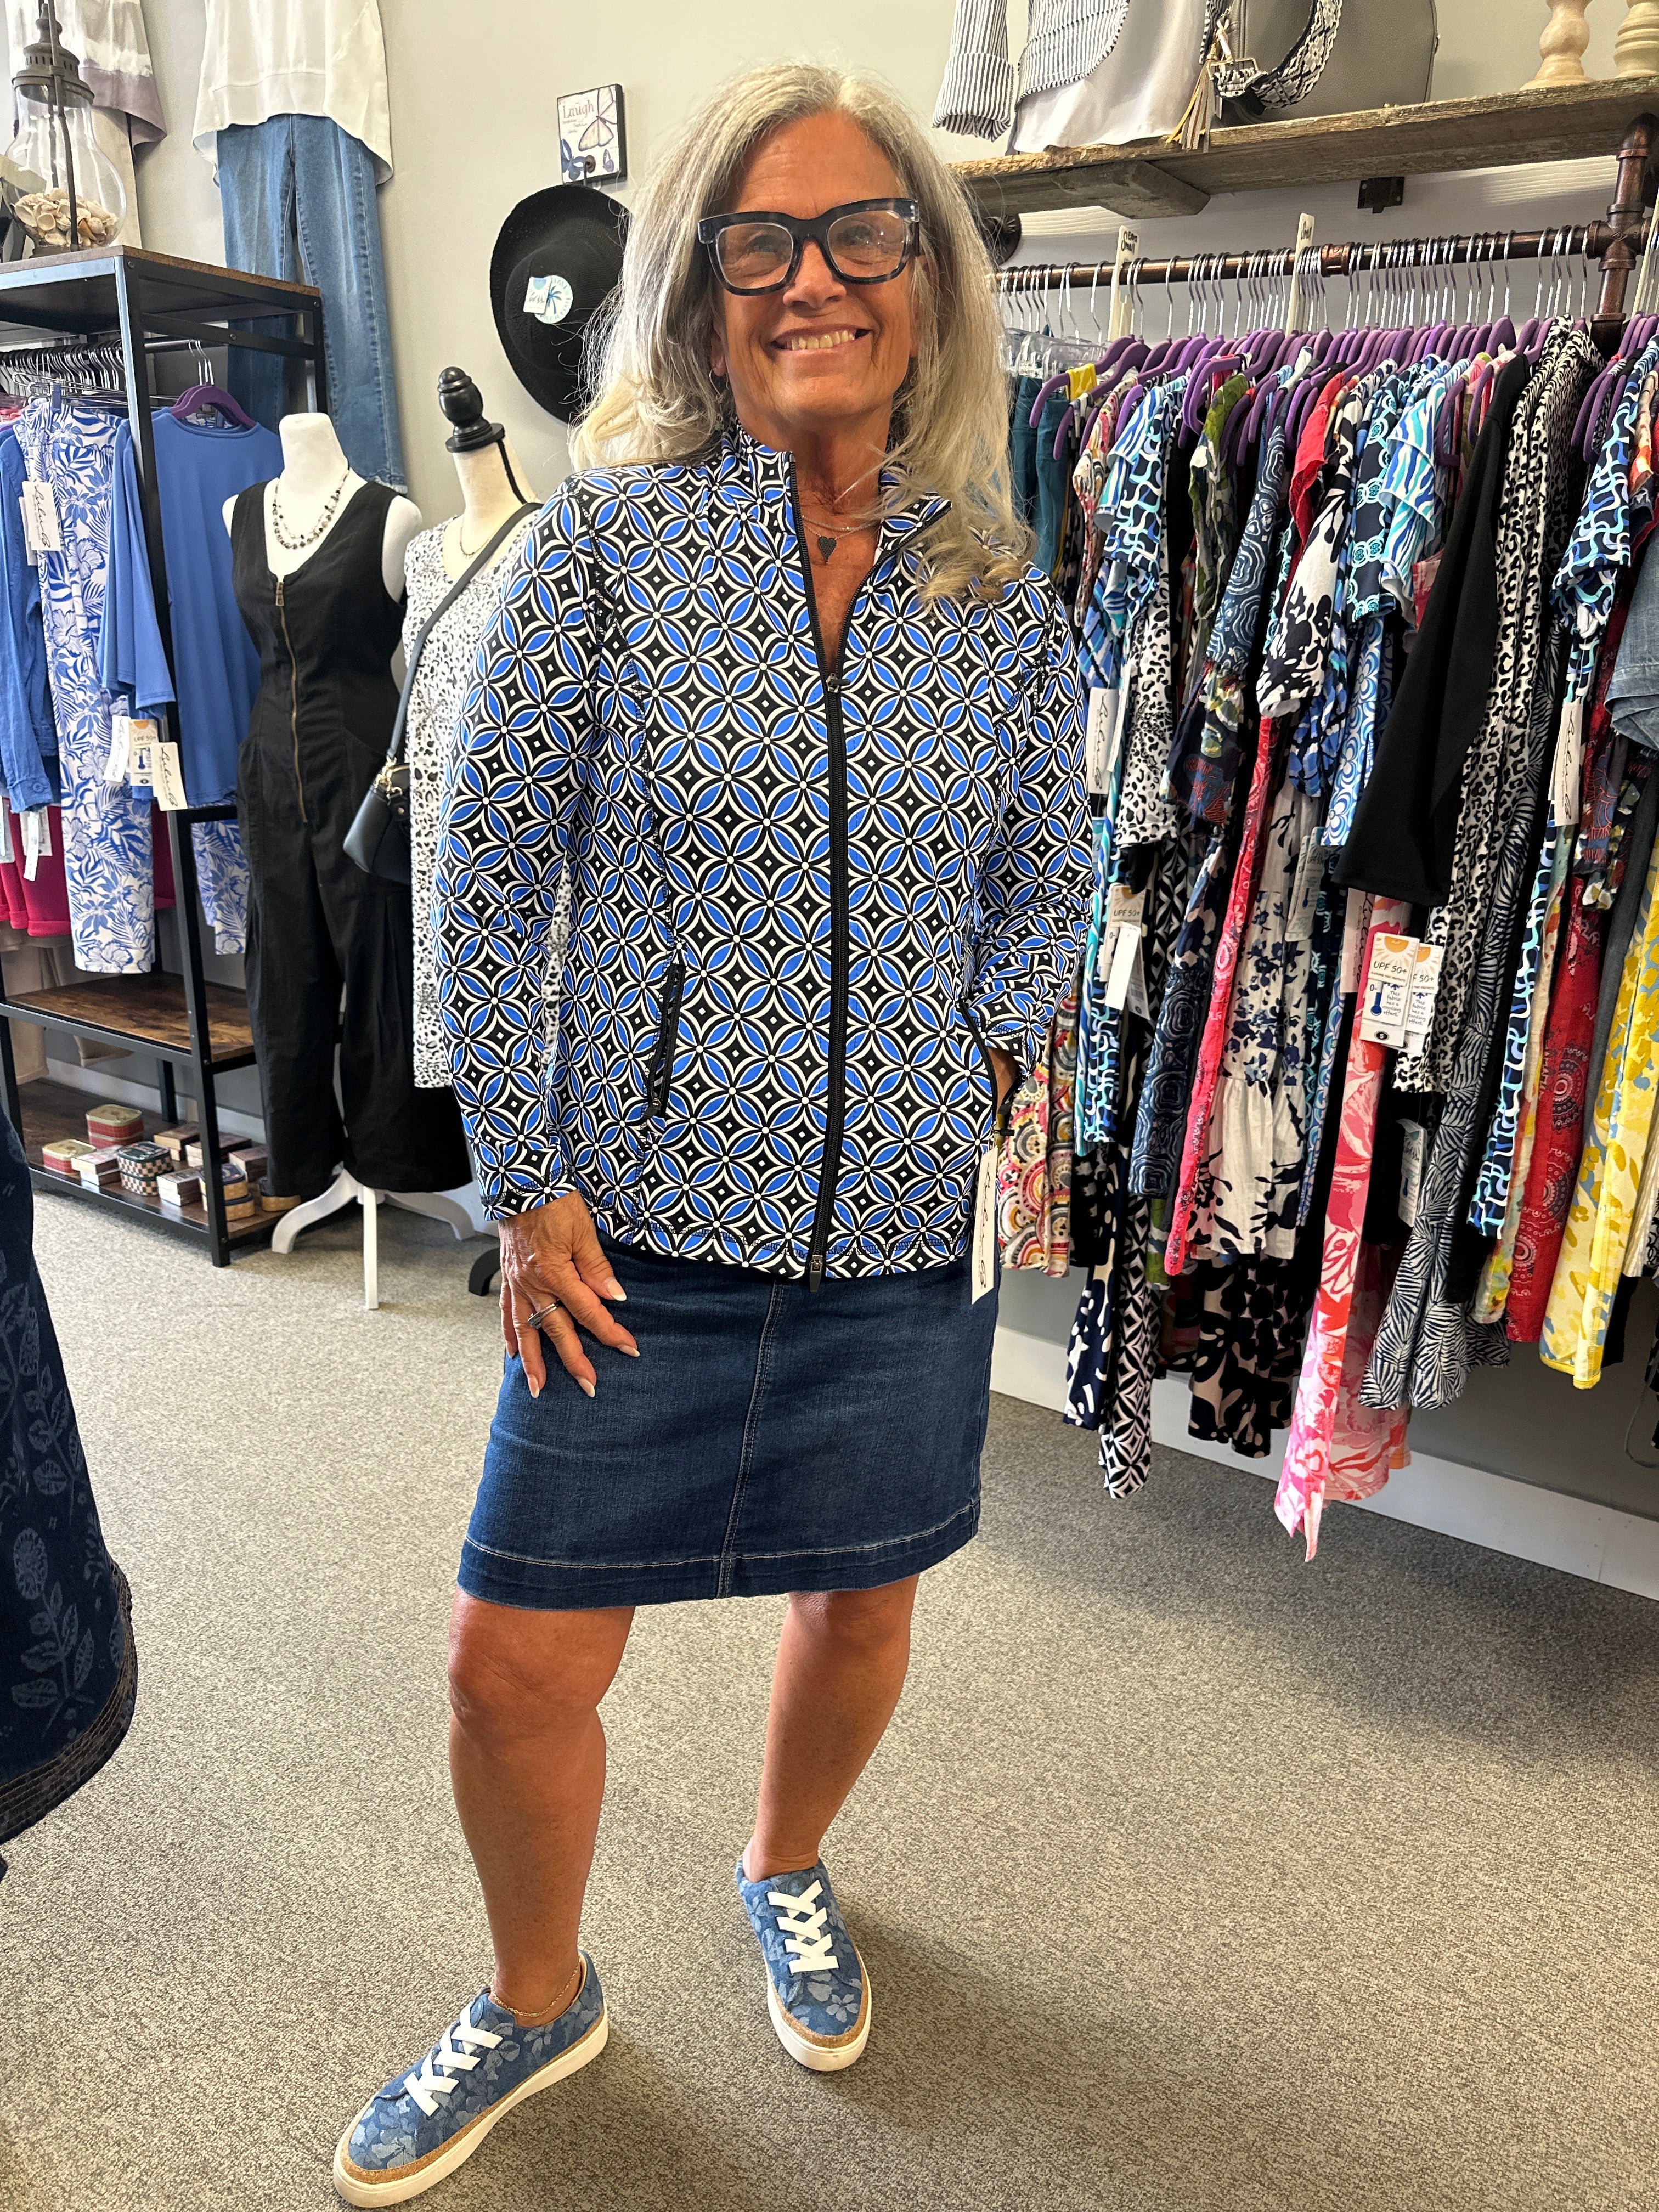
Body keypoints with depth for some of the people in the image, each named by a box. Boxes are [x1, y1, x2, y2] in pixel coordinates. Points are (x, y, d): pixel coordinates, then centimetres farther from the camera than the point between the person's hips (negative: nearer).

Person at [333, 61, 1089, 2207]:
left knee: (860, 1602, 19)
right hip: (645, 1226, -2)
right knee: (514, 1665, 5)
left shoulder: (1002, 591, 2)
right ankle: (537, 2002, 38)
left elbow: (1044, 888, 12)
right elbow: (487, 884, -5)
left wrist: (995, 1079, -2)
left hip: (908, 1227, 3)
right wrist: (526, 1185, -8)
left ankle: (785, 1873, 53)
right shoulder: (604, 541, -6)